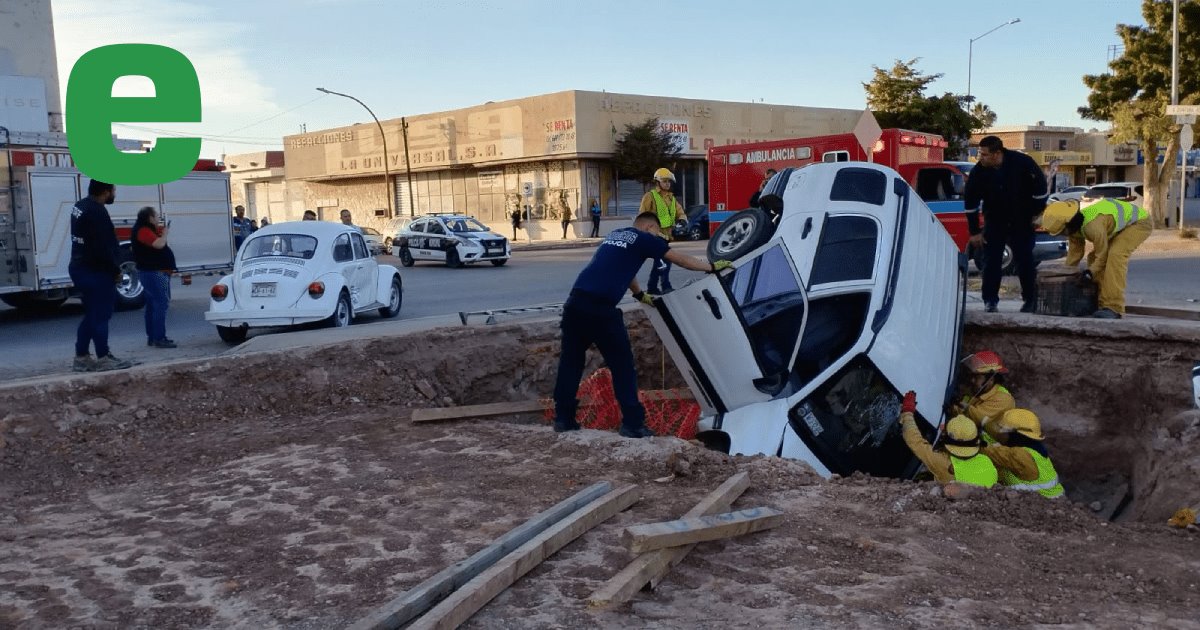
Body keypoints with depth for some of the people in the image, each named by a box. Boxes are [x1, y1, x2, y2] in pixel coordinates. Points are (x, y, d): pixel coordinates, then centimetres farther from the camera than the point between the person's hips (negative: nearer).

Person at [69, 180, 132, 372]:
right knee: (100, 315, -3)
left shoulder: (81, 206, 12)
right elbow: (103, 248, -23)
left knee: (92, 315, 15)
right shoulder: (97, 211, -20)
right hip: (95, 272, -10)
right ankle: (103, 359, 2)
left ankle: (81, 358, 18)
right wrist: (116, 271, -12)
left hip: (81, 268, 10)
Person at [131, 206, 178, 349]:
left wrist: (162, 229, 12)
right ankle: (159, 338, -17)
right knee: (161, 303, -14)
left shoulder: (149, 229, 14)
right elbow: (159, 244, -28)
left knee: (153, 305, 13)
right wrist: (165, 233, -11)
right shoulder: (143, 230, -16)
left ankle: (152, 337, 19)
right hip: (154, 272, -11)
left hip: (154, 272, 11)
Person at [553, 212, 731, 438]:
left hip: (576, 300, 7)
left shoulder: (615, 235, 28)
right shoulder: (644, 239, 8)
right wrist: (713, 267, 26)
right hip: (600, 307, -7)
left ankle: (563, 418, 22)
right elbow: (681, 260, 13)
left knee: (571, 360, 16)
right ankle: (632, 424, 8)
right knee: (622, 365, 5)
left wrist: (640, 294, 54)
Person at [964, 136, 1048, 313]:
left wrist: (1037, 211, -2)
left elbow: (1040, 184, -6)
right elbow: (970, 203, -8)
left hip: (1021, 219, -1)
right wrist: (974, 232, -7)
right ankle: (990, 301, 3)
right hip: (994, 220, 1)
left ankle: (1030, 300, 13)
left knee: (1025, 259, 1)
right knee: (991, 261, -4)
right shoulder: (978, 171, -17)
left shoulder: (1022, 162, -21)